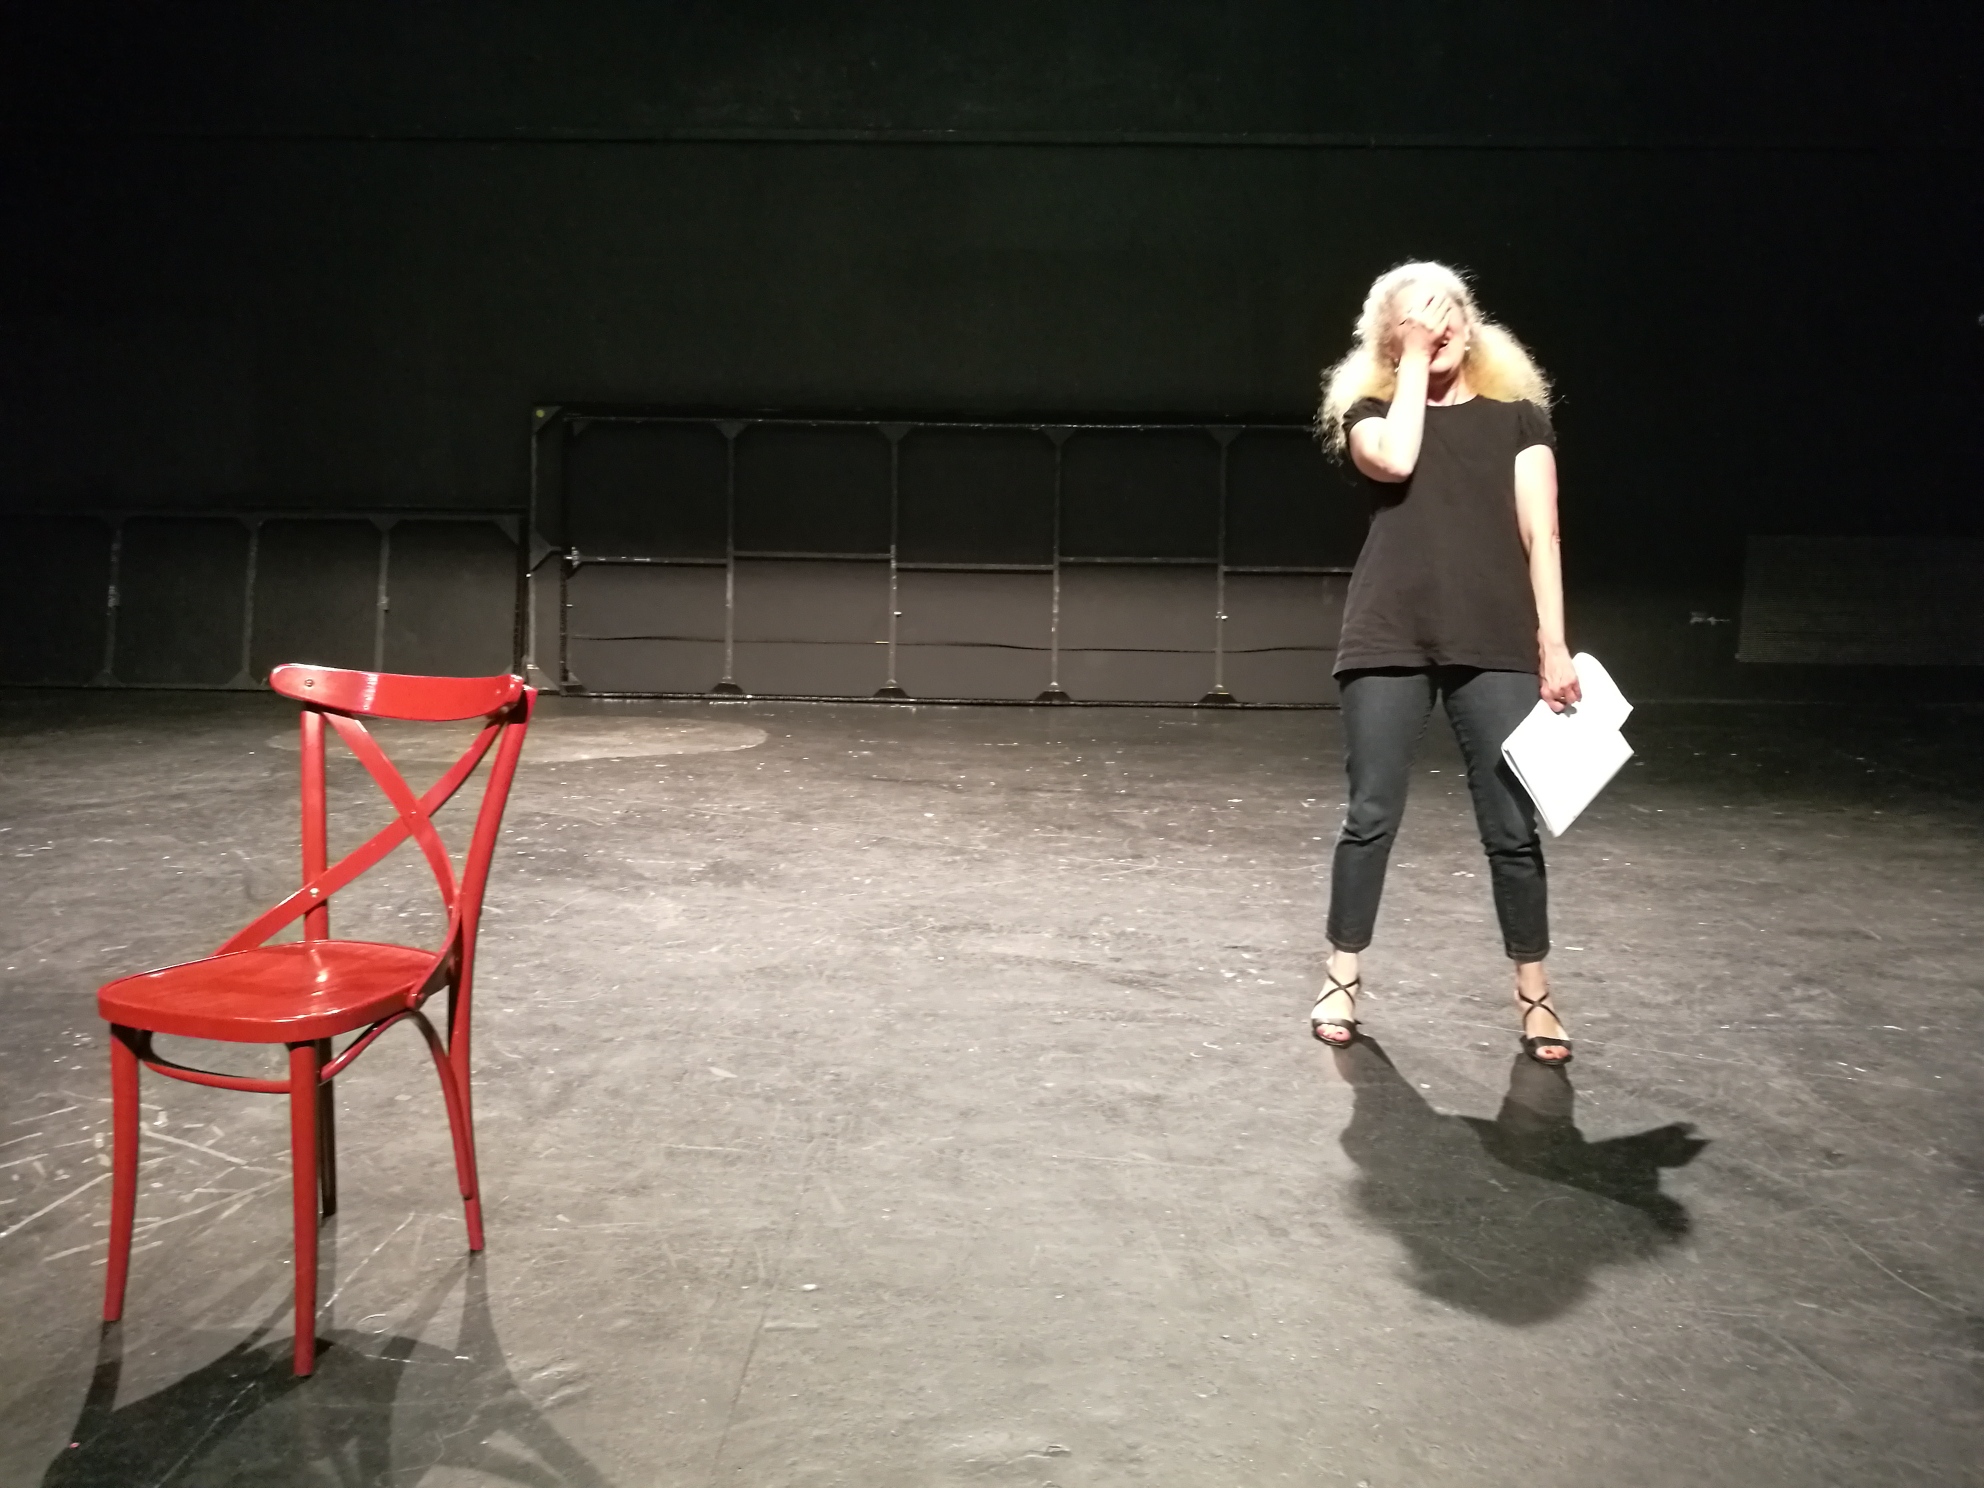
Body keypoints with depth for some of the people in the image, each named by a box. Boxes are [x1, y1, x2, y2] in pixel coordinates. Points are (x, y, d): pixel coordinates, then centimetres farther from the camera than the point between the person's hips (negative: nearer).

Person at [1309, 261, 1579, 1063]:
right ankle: (1341, 978, 17)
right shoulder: (1373, 409, 10)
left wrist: (1554, 645, -4)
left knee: (1512, 824, 1)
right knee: (1371, 814, 3)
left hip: (1496, 646, 0)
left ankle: (1533, 993, 14)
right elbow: (1394, 461, -14)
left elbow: (1539, 533, 3)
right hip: (1390, 640, 0)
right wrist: (1414, 363, -3)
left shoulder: (1517, 413, 10)